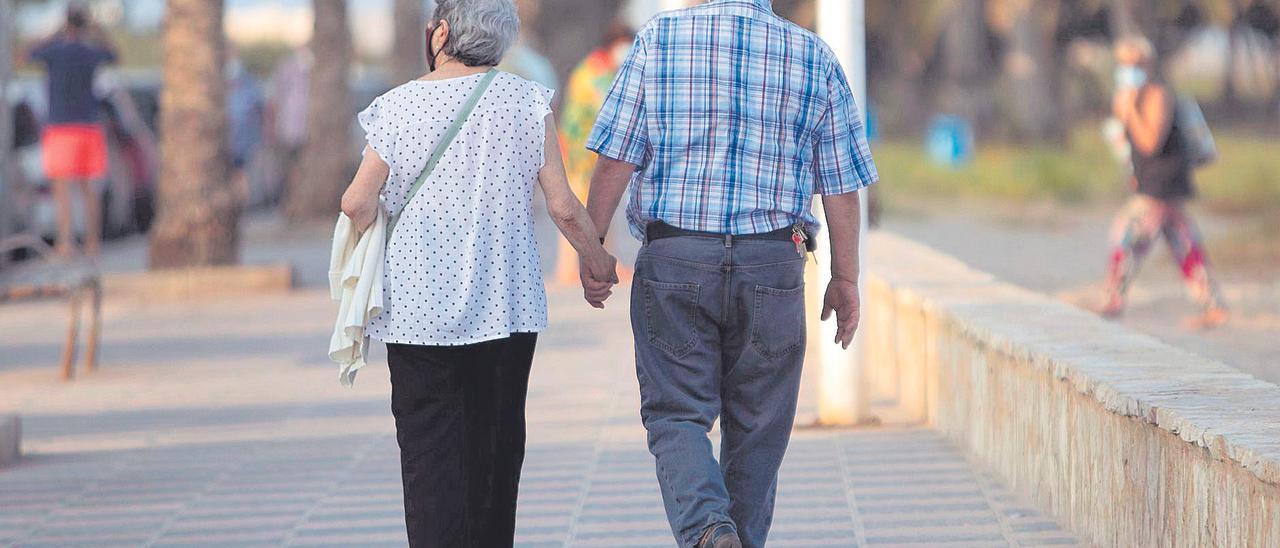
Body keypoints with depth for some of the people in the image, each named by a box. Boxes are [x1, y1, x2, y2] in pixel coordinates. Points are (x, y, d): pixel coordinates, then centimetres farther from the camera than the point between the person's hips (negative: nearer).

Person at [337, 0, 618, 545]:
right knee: (496, 449, 13)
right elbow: (564, 207, -4)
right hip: (506, 305, 1)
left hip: (417, 310, -1)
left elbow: (358, 204, -7)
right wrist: (597, 262, 12)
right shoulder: (527, 102, -2)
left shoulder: (398, 107, -4)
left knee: (429, 454, 0)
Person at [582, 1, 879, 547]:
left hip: (672, 257, -1)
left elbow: (615, 159, -4)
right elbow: (841, 186, 5)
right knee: (756, 428, 13)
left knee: (676, 416, 4)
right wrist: (845, 278, 14)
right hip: (773, 265, 1)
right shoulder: (814, 57, 3)